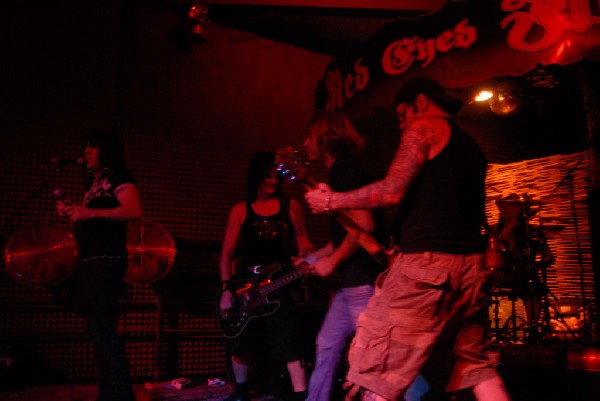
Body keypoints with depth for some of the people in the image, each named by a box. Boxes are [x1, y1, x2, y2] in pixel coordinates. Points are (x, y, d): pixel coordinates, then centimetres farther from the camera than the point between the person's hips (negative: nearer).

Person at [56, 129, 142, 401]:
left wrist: (89, 212, -22)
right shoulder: (94, 183, 24)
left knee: (103, 327, -14)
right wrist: (72, 212, 10)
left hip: (106, 261, -10)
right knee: (98, 329, 9)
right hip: (88, 262, 10)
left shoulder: (118, 177, -3)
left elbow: (133, 211, -20)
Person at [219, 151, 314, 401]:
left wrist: (307, 253, -14)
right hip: (244, 283, 2)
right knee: (239, 343, 11)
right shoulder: (240, 210, 3)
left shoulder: (291, 207, 3)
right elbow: (227, 253, 3)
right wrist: (226, 289, -5)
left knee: (289, 342, -12)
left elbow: (301, 242, 10)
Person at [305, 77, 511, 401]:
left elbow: (392, 191, -12)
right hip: (470, 264, 9)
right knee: (475, 364, 18)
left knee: (376, 370, -5)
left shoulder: (424, 126, 1)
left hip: (427, 262, -9)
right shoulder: (471, 146, 25)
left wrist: (331, 201, -1)